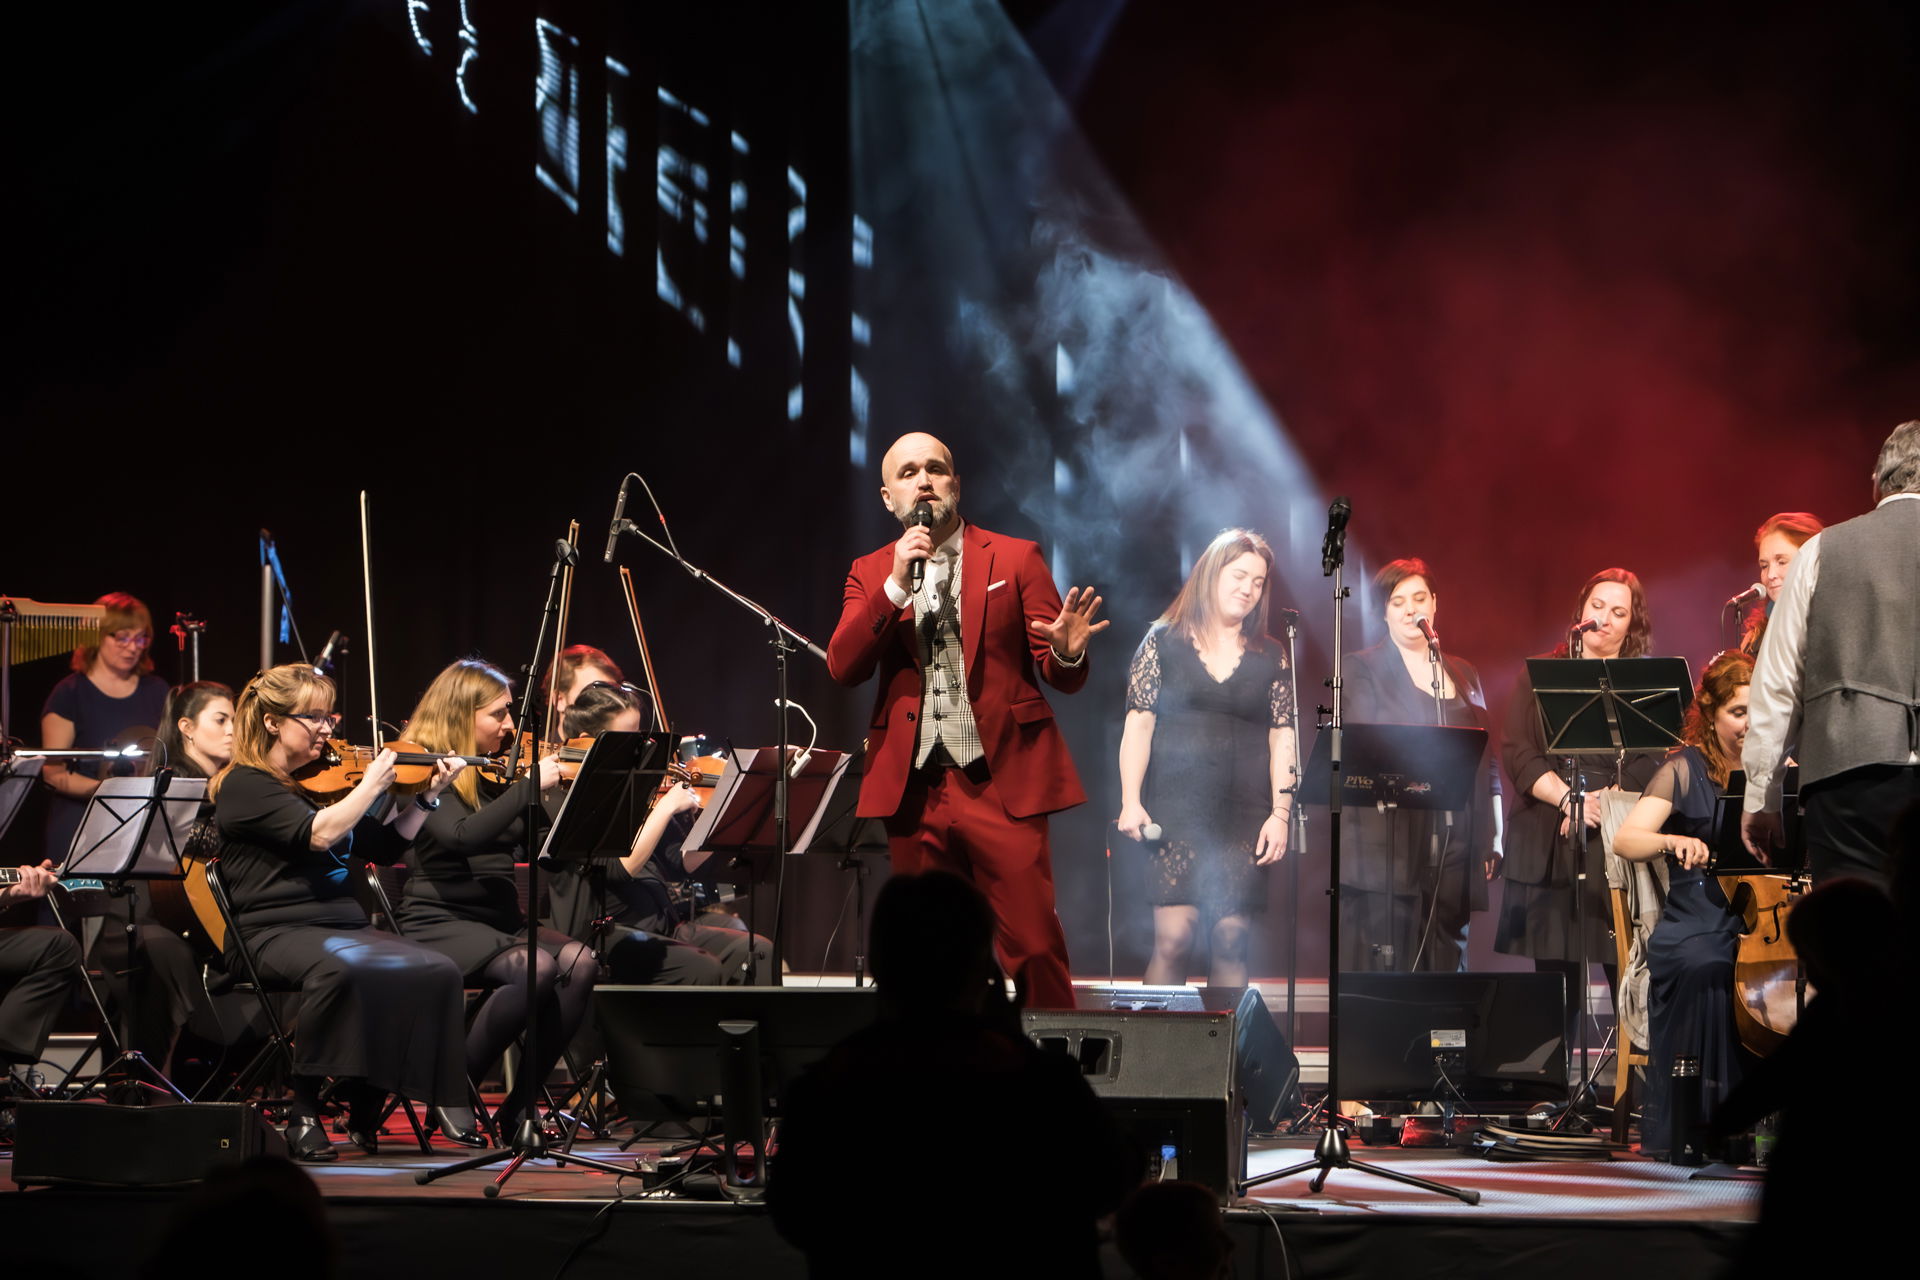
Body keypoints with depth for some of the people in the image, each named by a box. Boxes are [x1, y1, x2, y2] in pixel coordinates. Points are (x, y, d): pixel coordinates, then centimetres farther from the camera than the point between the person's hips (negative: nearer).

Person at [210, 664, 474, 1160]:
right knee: (340, 968, -40)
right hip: (278, 931, -7)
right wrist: (373, 783, -10)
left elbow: (386, 846, 22)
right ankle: (302, 1110, -24)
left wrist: (427, 796, 11)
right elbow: (318, 834, -19)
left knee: (437, 971, -20)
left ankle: (365, 1106, -12)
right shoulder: (245, 785, -3)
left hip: (346, 925, 7)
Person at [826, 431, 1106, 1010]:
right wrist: (897, 584, -11)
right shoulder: (871, 573, 13)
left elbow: (1060, 678, 5)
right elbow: (842, 667, -2)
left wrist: (1066, 654, -19)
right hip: (914, 787, 3)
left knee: (1034, 949, -10)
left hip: (1001, 782, -3)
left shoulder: (1016, 559, 7)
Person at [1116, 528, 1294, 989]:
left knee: (1231, 938, -4)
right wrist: (1131, 801, -6)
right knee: (1173, 937, -14)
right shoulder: (1164, 641, 8)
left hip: (1243, 814, 2)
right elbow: (1139, 724, 4)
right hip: (1176, 811, -2)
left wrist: (1280, 813, 0)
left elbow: (1282, 738, 10)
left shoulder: (1269, 657, 14)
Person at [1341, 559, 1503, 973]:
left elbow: (1487, 762, 18)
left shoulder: (1464, 675, 20)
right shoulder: (1362, 670, 8)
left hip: (1454, 846, 4)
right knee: (1385, 970, -10)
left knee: (1446, 967, 1)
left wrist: (1495, 835, 12)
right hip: (1389, 843, -4)